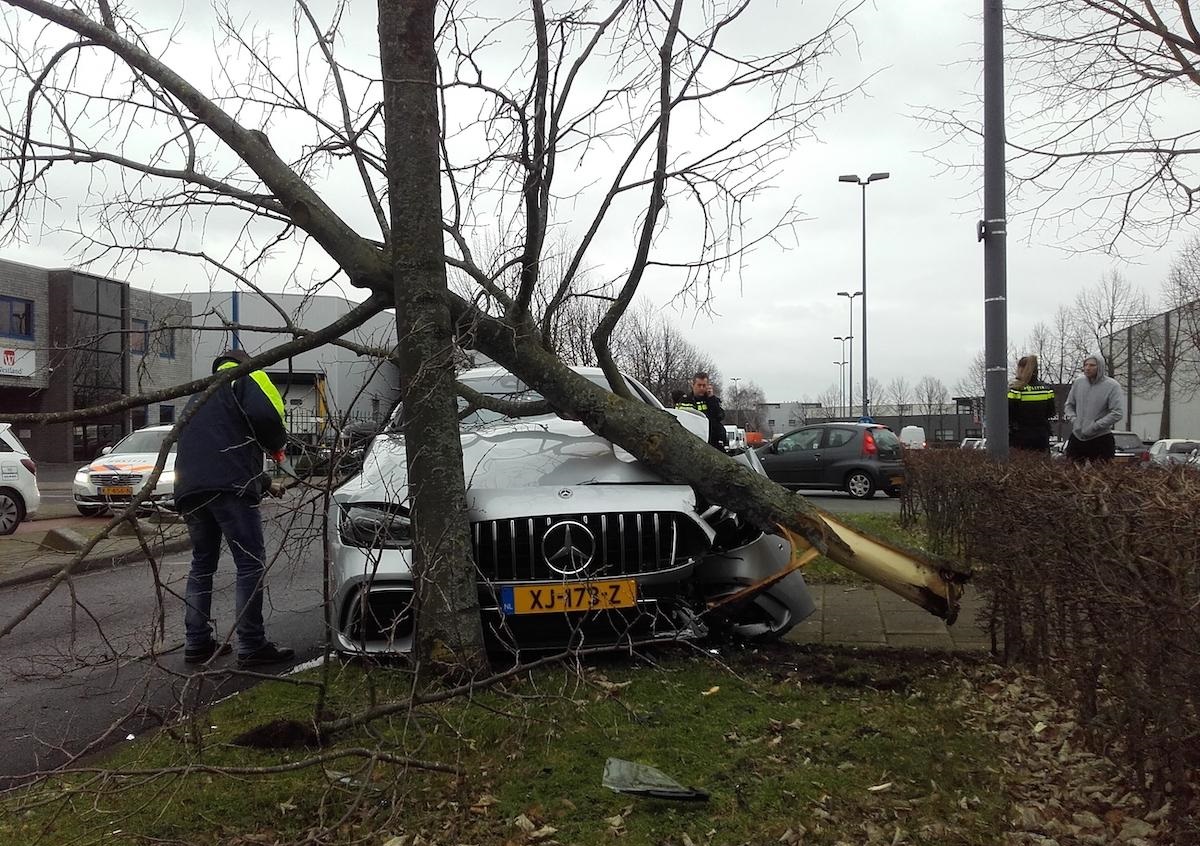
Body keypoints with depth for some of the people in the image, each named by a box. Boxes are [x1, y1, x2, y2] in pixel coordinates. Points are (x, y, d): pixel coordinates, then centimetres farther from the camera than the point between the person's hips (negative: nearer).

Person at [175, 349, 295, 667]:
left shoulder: (198, 400, 35)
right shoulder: (245, 376, 10)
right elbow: (264, 413, -12)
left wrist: (260, 481, 36)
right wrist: (276, 445, 8)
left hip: (189, 489, 8)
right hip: (229, 485, -8)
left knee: (202, 564, 18)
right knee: (251, 563, -5)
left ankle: (197, 643, 18)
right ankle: (252, 646, -6)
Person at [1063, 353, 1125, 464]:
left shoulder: (1112, 386, -9)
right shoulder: (1078, 382, 5)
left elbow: (1117, 413, -14)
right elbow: (1069, 405, 16)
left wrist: (1094, 426, -17)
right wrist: (1073, 419, -3)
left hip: (1101, 439, -4)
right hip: (1077, 437, 4)